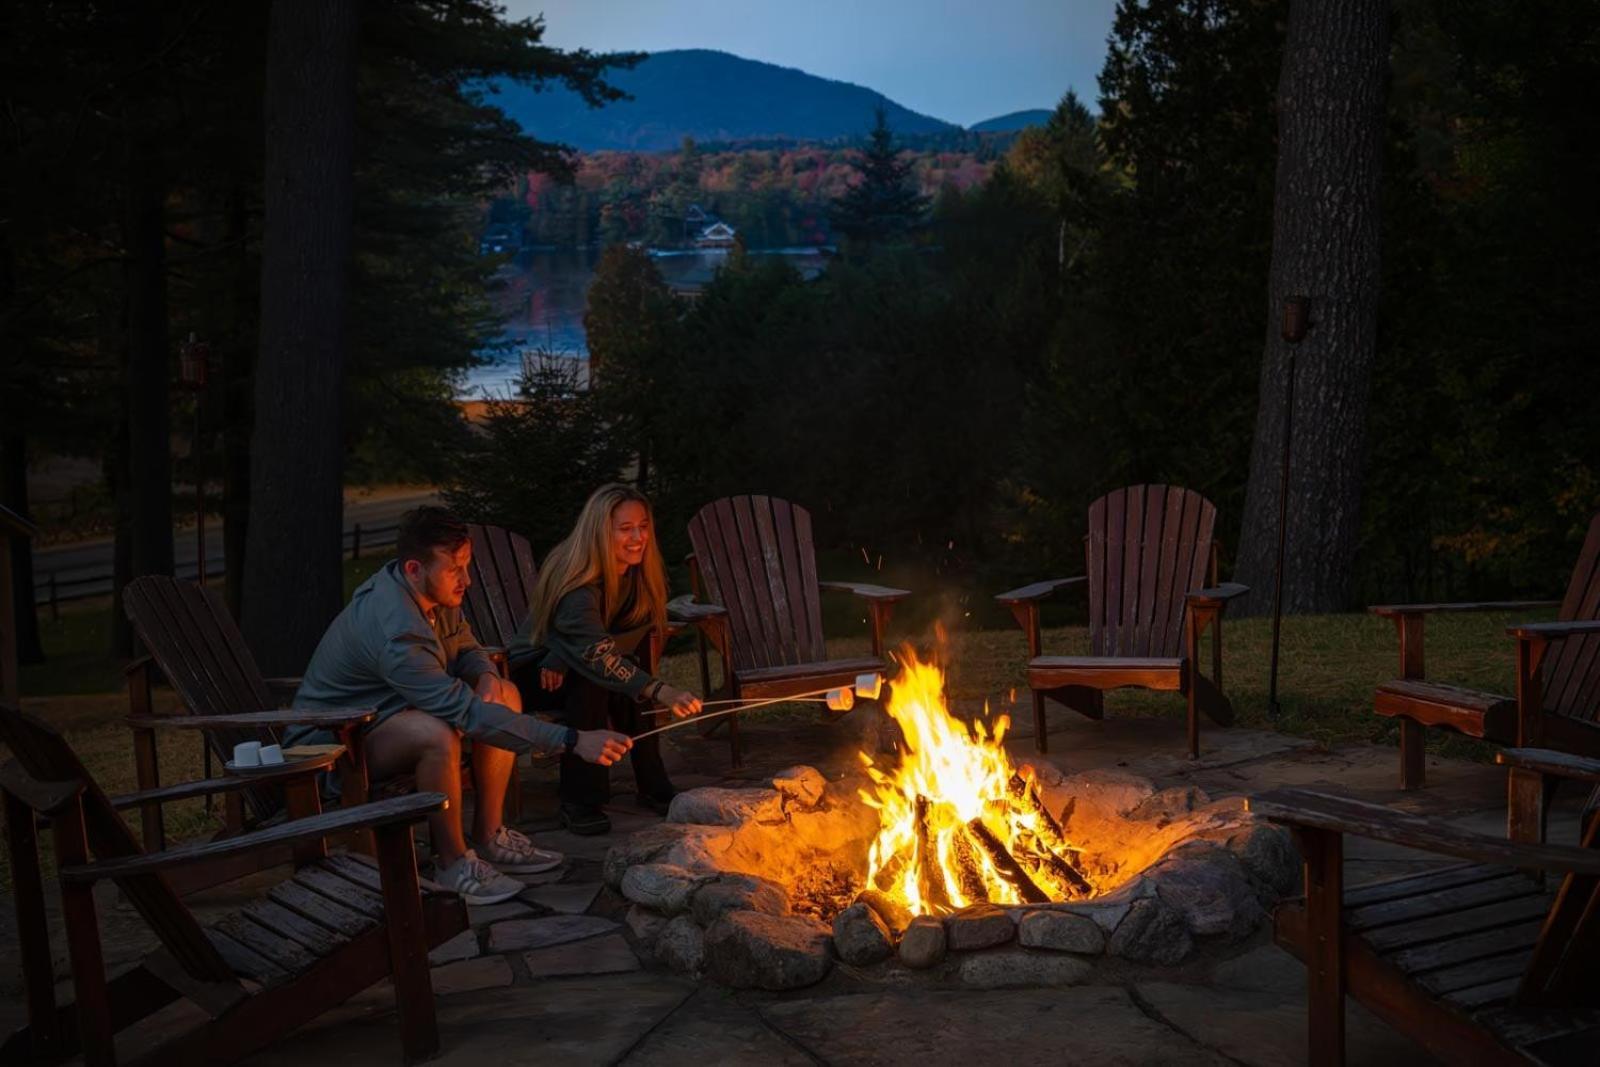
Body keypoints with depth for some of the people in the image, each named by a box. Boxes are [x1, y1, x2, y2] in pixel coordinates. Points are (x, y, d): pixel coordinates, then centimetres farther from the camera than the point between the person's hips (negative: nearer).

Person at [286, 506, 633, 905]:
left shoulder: (434, 593, -5)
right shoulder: (396, 631, -35)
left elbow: (465, 646, 14)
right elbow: (468, 714, -40)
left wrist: (485, 675, -13)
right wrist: (573, 741, -43)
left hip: (381, 715, 10)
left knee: (505, 695, -1)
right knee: (438, 733, -37)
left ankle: (488, 837, 4)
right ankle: (452, 863, -18)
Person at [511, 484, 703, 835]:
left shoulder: (642, 572, -11)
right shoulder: (579, 586, -33)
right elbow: (597, 652, -47)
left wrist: (563, 658, -25)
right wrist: (662, 691, -60)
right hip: (534, 670, -5)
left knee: (630, 683, -27)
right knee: (590, 678, -35)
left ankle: (653, 787, -16)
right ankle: (578, 802, -30)